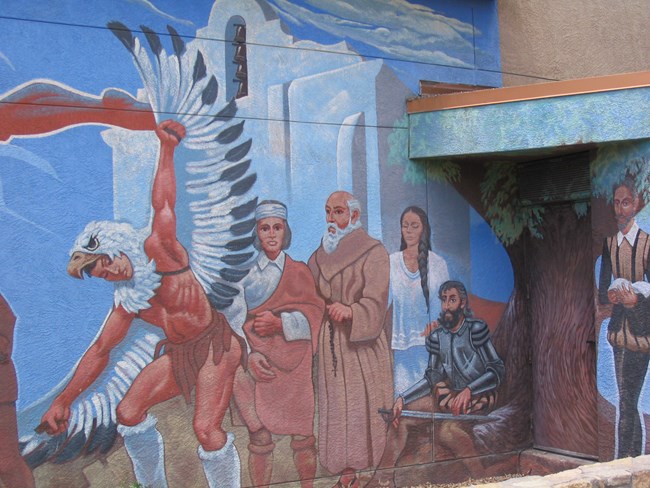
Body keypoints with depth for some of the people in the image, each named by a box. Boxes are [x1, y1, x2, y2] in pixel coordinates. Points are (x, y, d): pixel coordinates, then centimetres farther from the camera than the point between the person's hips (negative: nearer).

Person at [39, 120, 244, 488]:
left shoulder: (158, 252, -14)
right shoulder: (126, 301, 4)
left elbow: (163, 206, -22)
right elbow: (100, 350, 8)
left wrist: (167, 149, -29)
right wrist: (65, 399, 5)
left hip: (215, 346, -8)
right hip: (178, 354, 8)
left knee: (206, 429, -21)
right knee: (128, 412, 3)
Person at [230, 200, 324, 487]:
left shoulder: (299, 271, 9)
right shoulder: (245, 273, 7)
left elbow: (314, 316, -1)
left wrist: (280, 324, -17)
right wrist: (248, 355, -14)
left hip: (292, 365, 1)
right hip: (256, 365, 0)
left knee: (302, 436, 2)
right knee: (259, 439, -1)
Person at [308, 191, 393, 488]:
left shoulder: (373, 253, -5)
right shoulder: (320, 256, 12)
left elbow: (375, 302, -14)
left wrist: (350, 311, -32)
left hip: (362, 346, -5)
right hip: (330, 346, 5)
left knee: (365, 407, -3)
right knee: (336, 406, 5)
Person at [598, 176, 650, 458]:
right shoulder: (609, 243, 11)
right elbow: (602, 292, 13)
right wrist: (610, 296, -8)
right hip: (619, 328, 5)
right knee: (625, 401, 6)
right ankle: (624, 460, 12)